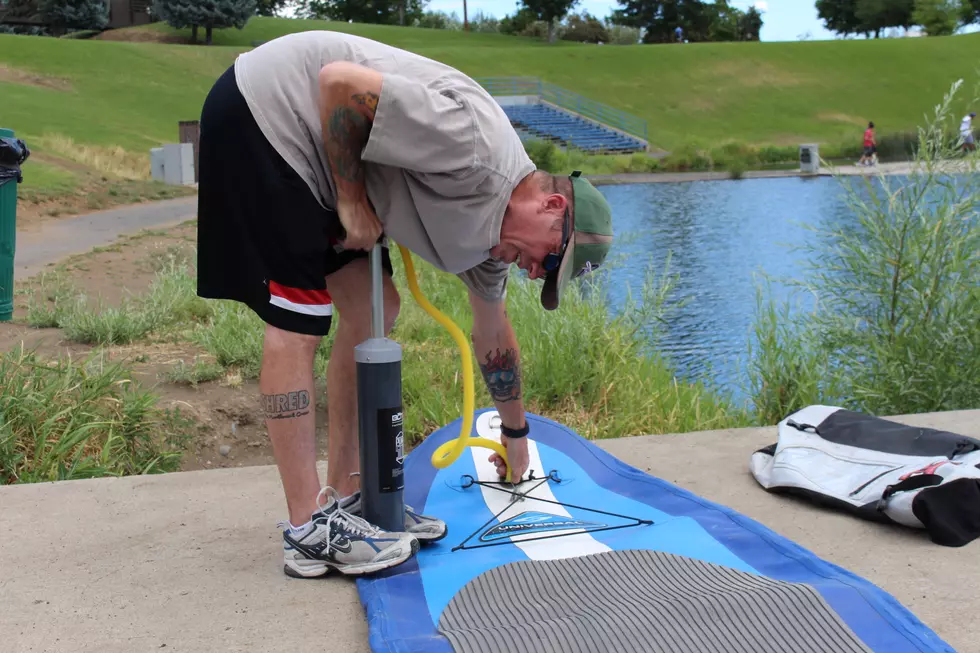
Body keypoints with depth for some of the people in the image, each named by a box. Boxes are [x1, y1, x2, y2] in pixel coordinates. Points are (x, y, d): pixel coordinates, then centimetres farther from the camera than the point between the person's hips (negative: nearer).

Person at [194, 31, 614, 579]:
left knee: (372, 312, 6)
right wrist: (352, 200, -18)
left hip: (310, 162, 10)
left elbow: (494, 337, 18)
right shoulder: (475, 146, -26)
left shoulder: (491, 226, 5)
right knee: (298, 323, -11)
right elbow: (340, 81, -25)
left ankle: (346, 496, 12)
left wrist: (516, 436, 28)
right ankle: (308, 529, -5)